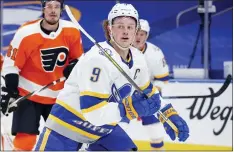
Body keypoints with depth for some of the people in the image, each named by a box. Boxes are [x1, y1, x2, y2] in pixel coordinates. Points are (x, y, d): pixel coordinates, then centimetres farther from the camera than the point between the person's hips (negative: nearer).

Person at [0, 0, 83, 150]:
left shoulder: (72, 32, -8)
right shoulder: (26, 33, -18)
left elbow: (78, 59, 9)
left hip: (59, 96, 4)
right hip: (29, 95, -4)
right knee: (25, 140, -11)